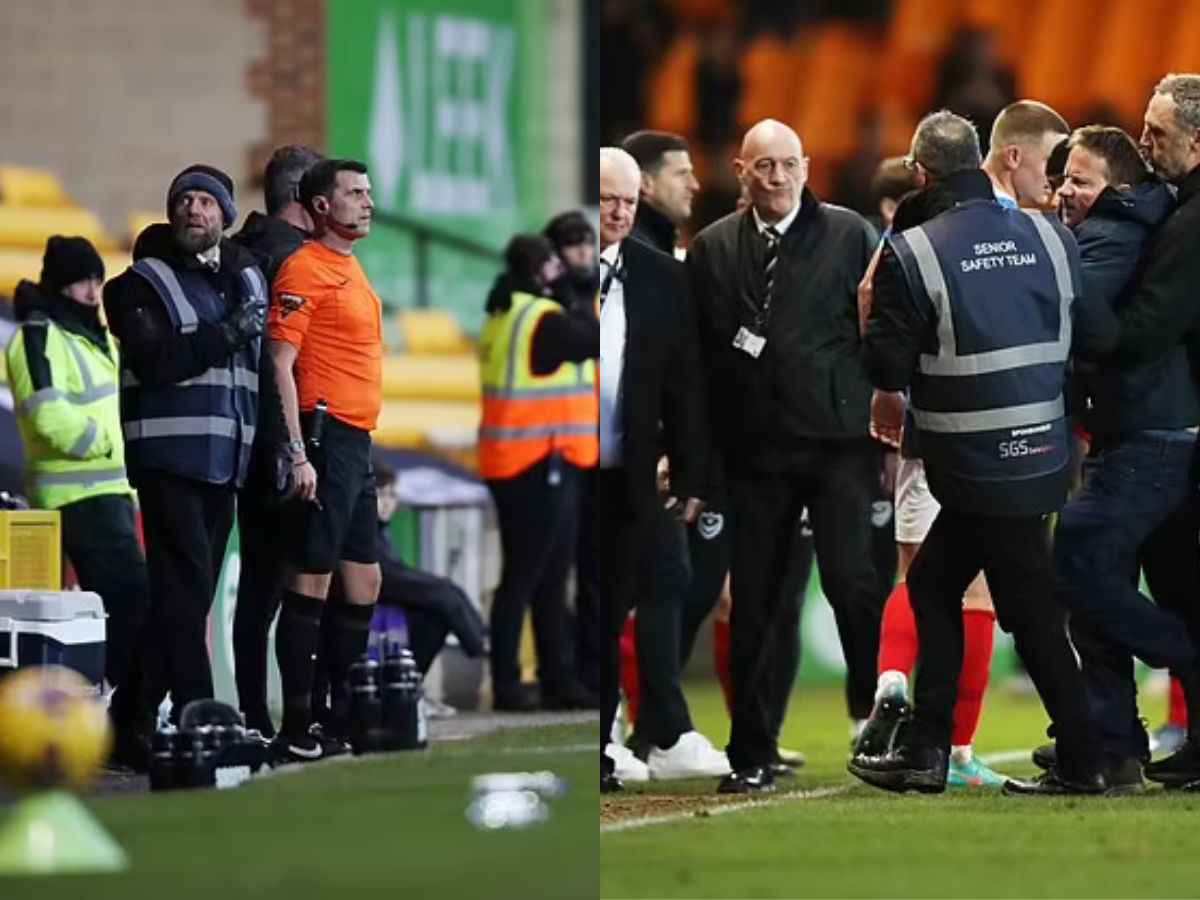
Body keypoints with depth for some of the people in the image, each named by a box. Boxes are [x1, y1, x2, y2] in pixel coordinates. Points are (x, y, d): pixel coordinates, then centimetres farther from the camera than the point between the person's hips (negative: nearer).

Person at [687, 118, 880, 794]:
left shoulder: (850, 235, 3)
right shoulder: (712, 249, 8)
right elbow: (700, 353, 7)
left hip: (838, 439, -2)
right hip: (754, 447, 2)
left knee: (851, 578, -13)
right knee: (755, 604, 4)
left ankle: (877, 711, 7)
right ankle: (752, 756, 10)